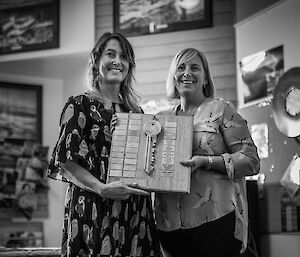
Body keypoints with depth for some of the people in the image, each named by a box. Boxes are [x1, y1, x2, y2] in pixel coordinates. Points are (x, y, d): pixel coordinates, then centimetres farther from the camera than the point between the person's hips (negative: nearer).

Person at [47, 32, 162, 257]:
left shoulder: (135, 110, 15)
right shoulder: (80, 105, -2)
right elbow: (66, 163, -9)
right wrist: (102, 188, -21)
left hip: (136, 211, 5)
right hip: (94, 210, -5)